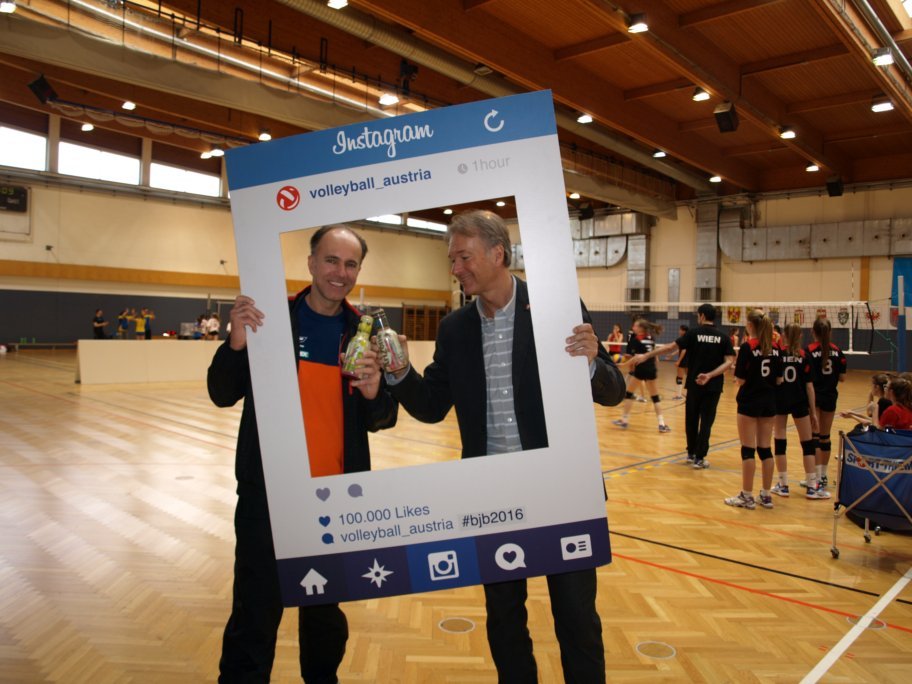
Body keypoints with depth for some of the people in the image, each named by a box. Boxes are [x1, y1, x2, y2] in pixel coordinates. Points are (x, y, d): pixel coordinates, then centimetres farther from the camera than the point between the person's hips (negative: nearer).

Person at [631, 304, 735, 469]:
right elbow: (729, 361, -10)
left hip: (694, 384, -1)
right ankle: (699, 458, 5)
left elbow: (670, 347, -10)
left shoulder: (693, 333, -6)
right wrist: (710, 375, -15)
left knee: (691, 420, 14)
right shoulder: (723, 337, 1)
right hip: (713, 386, 1)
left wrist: (645, 356, -7)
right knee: (706, 421, 5)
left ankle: (691, 454, 23)